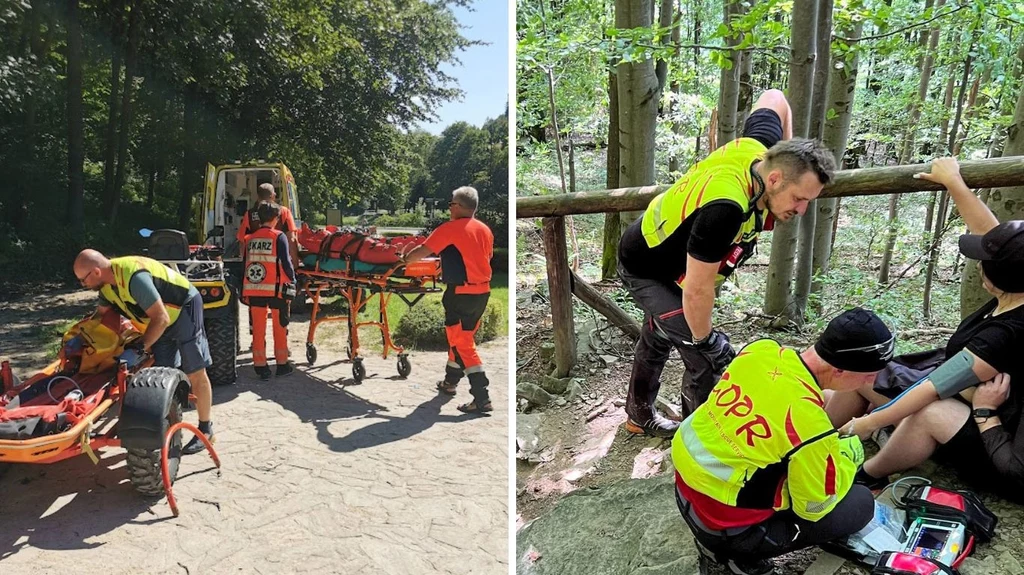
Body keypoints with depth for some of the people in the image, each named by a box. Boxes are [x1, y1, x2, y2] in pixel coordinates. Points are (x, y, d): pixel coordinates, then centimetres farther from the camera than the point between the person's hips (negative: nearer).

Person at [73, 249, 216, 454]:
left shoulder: (134, 277, -33)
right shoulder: (107, 284, -5)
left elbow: (161, 319, -31)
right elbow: (100, 314, 12)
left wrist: (140, 348, -26)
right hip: (160, 319, 9)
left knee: (195, 374, -3)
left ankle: (206, 430, 7)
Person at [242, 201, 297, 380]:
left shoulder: (250, 239, 8)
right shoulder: (279, 237, -6)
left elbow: (245, 264, 11)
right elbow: (285, 262, -11)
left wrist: (244, 291, 15)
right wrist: (292, 279, 2)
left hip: (254, 289, 4)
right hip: (276, 288, -4)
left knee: (258, 329, 8)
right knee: (280, 328, 9)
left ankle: (260, 367, 11)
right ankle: (282, 365, 16)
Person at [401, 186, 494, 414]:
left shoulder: (450, 229, -12)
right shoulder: (485, 230, 9)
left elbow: (422, 251, -11)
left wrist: (404, 258, 9)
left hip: (461, 293, -8)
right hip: (483, 291, 8)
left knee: (463, 343, -3)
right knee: (460, 336, 22)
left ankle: (482, 399, -7)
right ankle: (450, 381, 38)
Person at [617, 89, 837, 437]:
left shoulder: (761, 147, -18)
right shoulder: (725, 208, -42)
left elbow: (774, 99, 5)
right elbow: (698, 290, -34)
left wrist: (790, 155, 6)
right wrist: (705, 341, -18)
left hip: (654, 248, 10)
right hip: (646, 273, -10)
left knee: (659, 337, 26)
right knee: (709, 360, -12)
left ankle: (639, 416, 48)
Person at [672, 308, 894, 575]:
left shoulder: (761, 348, -9)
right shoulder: (810, 421, -28)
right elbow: (817, 506, -11)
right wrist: (850, 449, 3)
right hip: (723, 521, -7)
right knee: (861, 503, 2)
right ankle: (744, 551, 3)